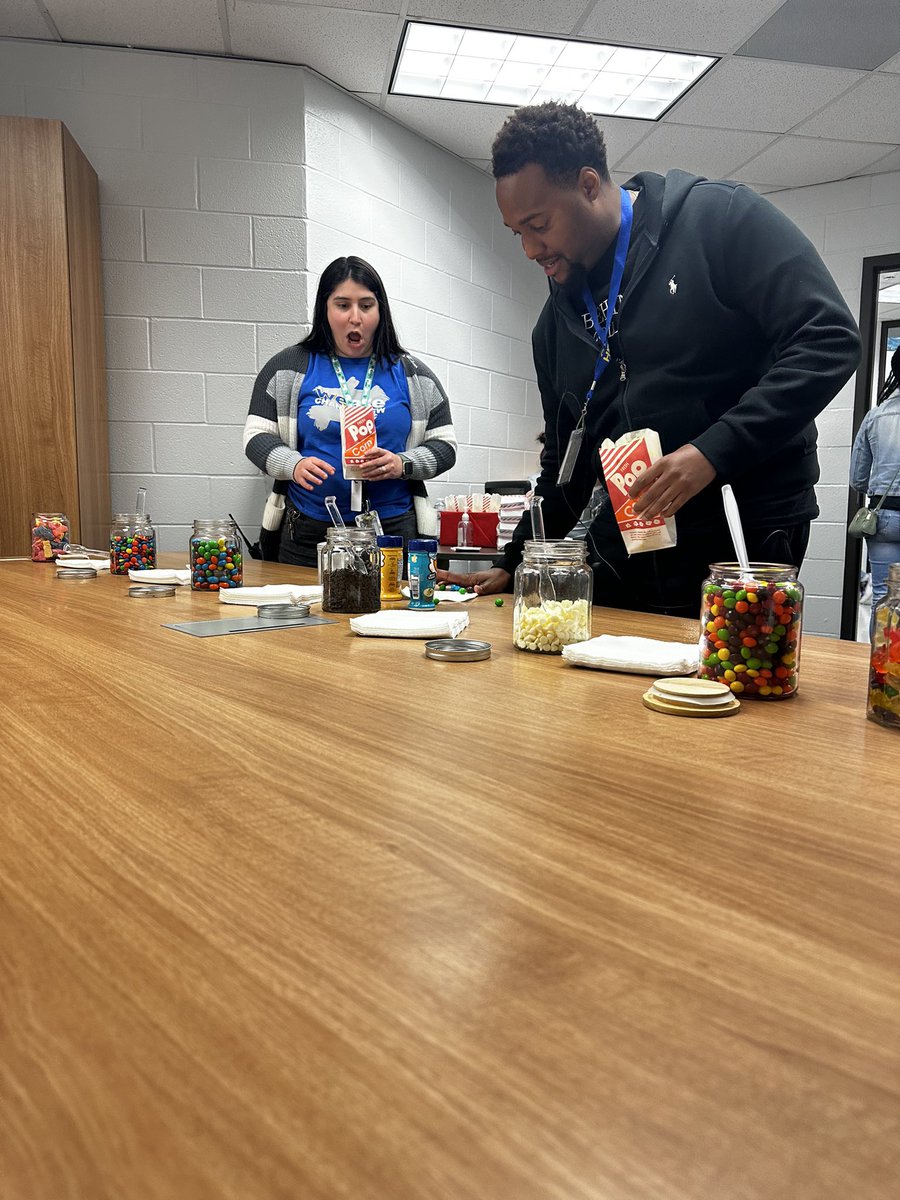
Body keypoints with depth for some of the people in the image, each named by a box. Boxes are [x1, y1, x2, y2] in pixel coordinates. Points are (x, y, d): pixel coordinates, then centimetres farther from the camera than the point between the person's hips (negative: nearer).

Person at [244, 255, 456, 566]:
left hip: (393, 530, 1)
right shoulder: (288, 368, 8)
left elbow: (444, 446, 8)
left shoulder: (412, 375, 10)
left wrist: (402, 464, -12)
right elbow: (257, 436, 5)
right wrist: (293, 464, -16)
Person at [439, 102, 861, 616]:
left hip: (744, 537, -5)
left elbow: (830, 341, -12)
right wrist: (514, 564, 15)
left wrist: (714, 452, -22)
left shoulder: (721, 217, -5)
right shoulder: (557, 319, 14)